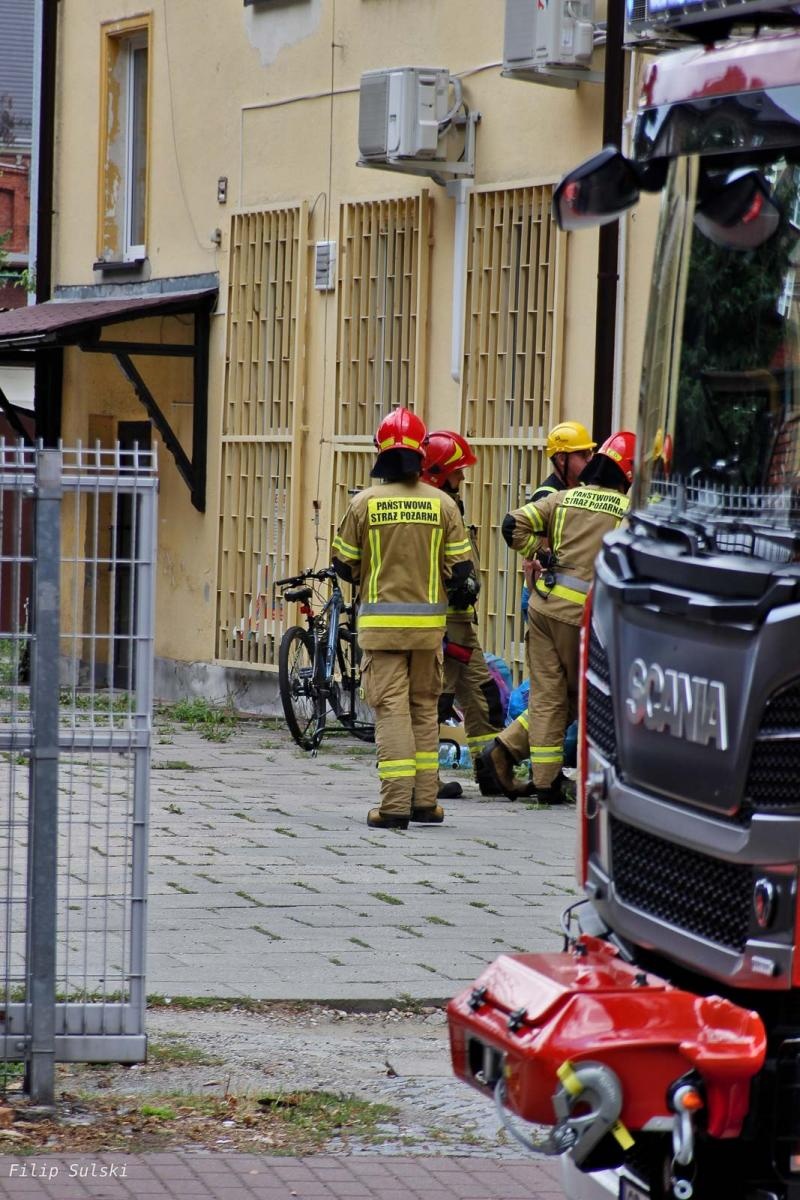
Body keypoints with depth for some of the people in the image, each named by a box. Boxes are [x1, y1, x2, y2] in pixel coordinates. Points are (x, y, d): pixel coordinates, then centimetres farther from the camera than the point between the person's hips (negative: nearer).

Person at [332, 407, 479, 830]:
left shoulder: (365, 502, -5)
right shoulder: (442, 503, -1)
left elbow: (344, 564, 2)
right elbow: (460, 568, 1)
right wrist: (463, 593, 23)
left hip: (381, 620, -2)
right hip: (429, 620, 2)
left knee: (391, 707, -2)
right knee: (424, 706, 13)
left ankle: (396, 803, -9)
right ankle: (425, 800, 14)